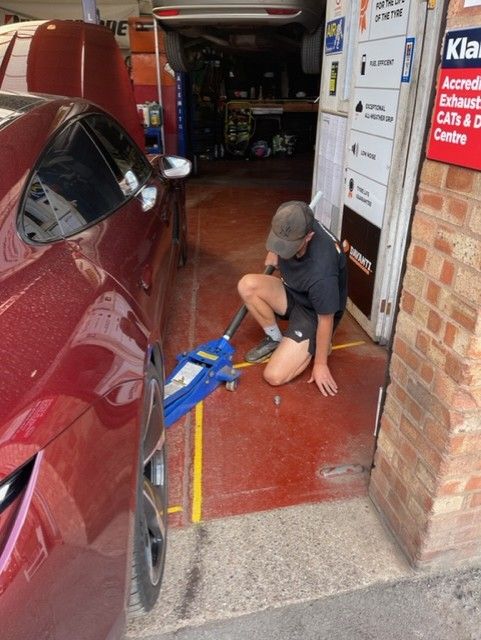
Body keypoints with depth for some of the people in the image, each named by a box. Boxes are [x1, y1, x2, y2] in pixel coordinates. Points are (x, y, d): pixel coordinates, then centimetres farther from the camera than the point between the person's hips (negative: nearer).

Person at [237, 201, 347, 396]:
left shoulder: (321, 271, -39)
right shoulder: (293, 227, -19)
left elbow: (326, 320, -25)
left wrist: (320, 364, -15)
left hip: (313, 313, -7)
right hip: (293, 293, 7)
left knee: (274, 376, -17)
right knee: (247, 284, -21)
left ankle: (312, 346, 10)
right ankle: (275, 339, 2)